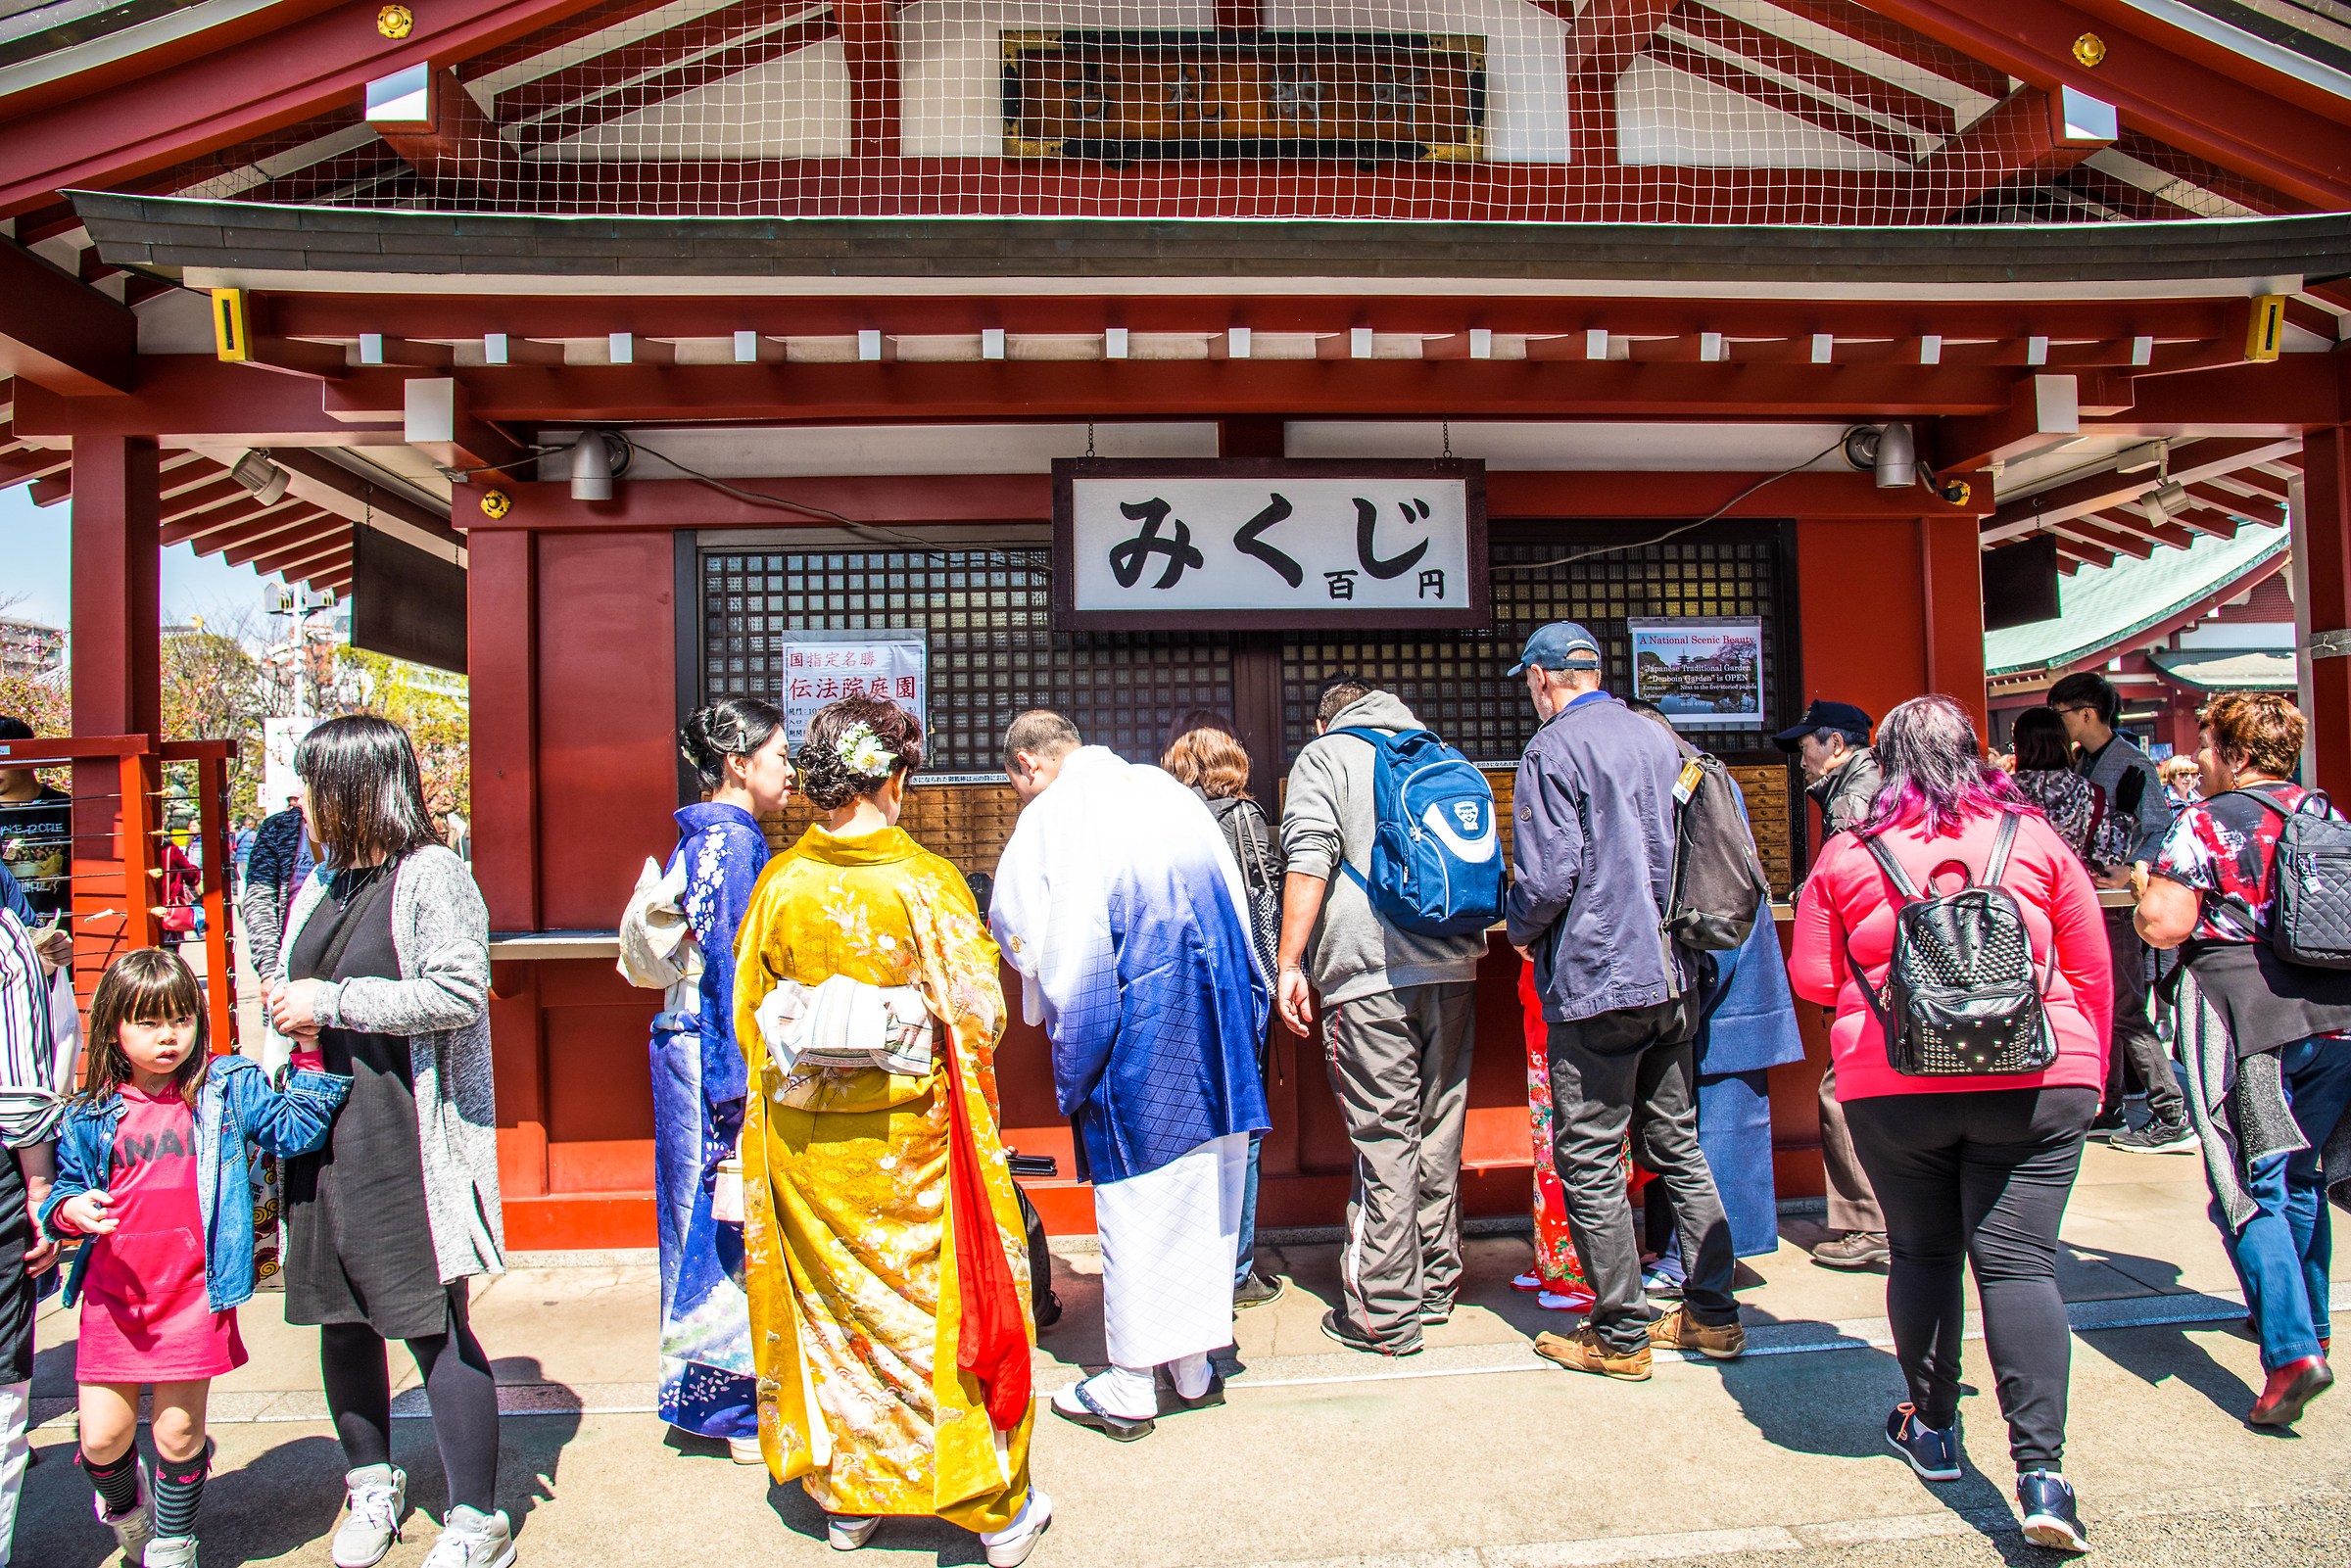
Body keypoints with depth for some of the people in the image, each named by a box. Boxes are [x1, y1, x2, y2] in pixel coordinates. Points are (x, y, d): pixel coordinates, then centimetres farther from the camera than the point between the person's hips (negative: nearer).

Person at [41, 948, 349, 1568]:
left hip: (193, 1296, -2)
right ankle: (122, 1507, 42)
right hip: (113, 1296, 2)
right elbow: (64, 1188, 12)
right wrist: (70, 1210, -10)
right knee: (102, 1438, 7)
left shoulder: (228, 1088, 0)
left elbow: (294, 1129, -5)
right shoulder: (90, 1116, 4)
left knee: (178, 1433, 7)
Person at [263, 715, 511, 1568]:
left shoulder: (431, 874, -8)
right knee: (340, 1317, 15)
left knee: (433, 1323, -3)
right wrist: (287, 1011, 8)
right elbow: (288, 983, 30)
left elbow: (460, 992, -19)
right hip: (323, 1135, 8)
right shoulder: (321, 884, 16)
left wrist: (329, 1003, -15)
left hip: (407, 1137, -8)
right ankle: (372, 1483, 35)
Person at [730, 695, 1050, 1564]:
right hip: (909, 1137, -3)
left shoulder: (778, 884, -5)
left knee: (828, 1306, 17)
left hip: (804, 1142, 3)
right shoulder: (925, 881, -15)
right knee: (940, 1303, 9)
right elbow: (977, 1012, -8)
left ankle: (844, 1497, 31)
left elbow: (749, 1017, 5)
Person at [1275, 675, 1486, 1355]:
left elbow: (1308, 859, -9)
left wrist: (1289, 963, -11)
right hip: (1453, 967, 6)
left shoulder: (1323, 756, 6)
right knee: (1438, 1131, 13)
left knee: (1383, 1138, -3)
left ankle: (1382, 1314, 2)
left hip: (1371, 973, -6)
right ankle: (1436, 1285, 23)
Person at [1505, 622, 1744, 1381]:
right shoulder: (1660, 739, 11)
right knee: (1677, 1147, 16)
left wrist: (1520, 929, 2)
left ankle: (1620, 1334, 9)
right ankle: (1713, 1314, 22)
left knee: (1590, 1161, 2)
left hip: (1596, 980, -8)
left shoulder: (1553, 750, -11)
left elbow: (1549, 876, -18)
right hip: (1672, 976, 8)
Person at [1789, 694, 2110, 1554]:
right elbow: (2092, 970, 8)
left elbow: (1811, 975, 5)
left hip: (1894, 1088, 0)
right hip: (2036, 1083, 1)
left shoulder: (1848, 855, -1)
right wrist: (2090, 1071, 20)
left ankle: (1931, 1428, 27)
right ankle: (2041, 1468, -6)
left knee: (1922, 1253, 15)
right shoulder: (2035, 840, 2)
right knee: (2019, 1262, 1)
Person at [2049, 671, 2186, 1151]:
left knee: (2125, 1011, -8)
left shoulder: (2130, 764, -12)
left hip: (2119, 903, -9)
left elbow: (2162, 827, -20)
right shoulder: (2083, 763, 13)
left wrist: (2130, 872, -30)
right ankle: (2109, 1111, 22)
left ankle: (2174, 1119, -2)